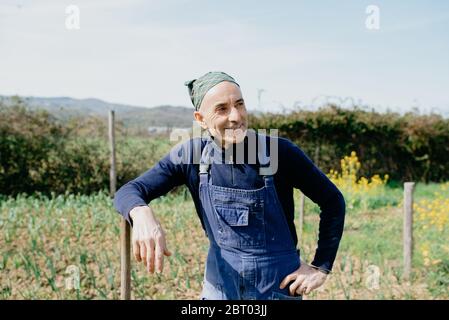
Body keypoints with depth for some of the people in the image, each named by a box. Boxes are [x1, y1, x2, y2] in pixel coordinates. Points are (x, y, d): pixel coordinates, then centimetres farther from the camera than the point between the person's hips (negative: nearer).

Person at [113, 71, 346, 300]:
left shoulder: (280, 152, -18)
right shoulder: (190, 155, -10)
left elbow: (333, 201, -6)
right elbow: (128, 192, -12)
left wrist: (320, 267, -7)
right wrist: (142, 214, -36)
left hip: (279, 286, -2)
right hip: (220, 286, 2)